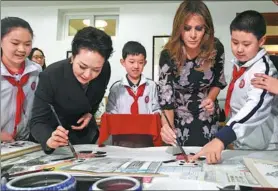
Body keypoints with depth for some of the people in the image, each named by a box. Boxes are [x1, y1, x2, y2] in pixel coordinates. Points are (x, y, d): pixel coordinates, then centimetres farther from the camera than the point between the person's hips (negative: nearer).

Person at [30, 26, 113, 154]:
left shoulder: (105, 70, -23)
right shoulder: (50, 76, -34)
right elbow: (37, 121, -33)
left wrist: (90, 113, -12)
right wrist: (49, 140, -52)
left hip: (86, 132, 4)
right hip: (57, 130, -3)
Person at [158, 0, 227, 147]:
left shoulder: (216, 48, -16)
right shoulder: (168, 55, -24)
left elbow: (218, 81, 1)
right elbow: (165, 97, -25)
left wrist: (210, 99, -18)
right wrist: (167, 126, -42)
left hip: (208, 119, 2)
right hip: (179, 121, -2)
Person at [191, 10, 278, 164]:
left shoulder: (263, 69, -22)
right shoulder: (239, 64, 2)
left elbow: (256, 106, -39)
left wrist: (222, 138, -52)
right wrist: (224, 137, 8)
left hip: (261, 149, -7)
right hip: (239, 143, 7)